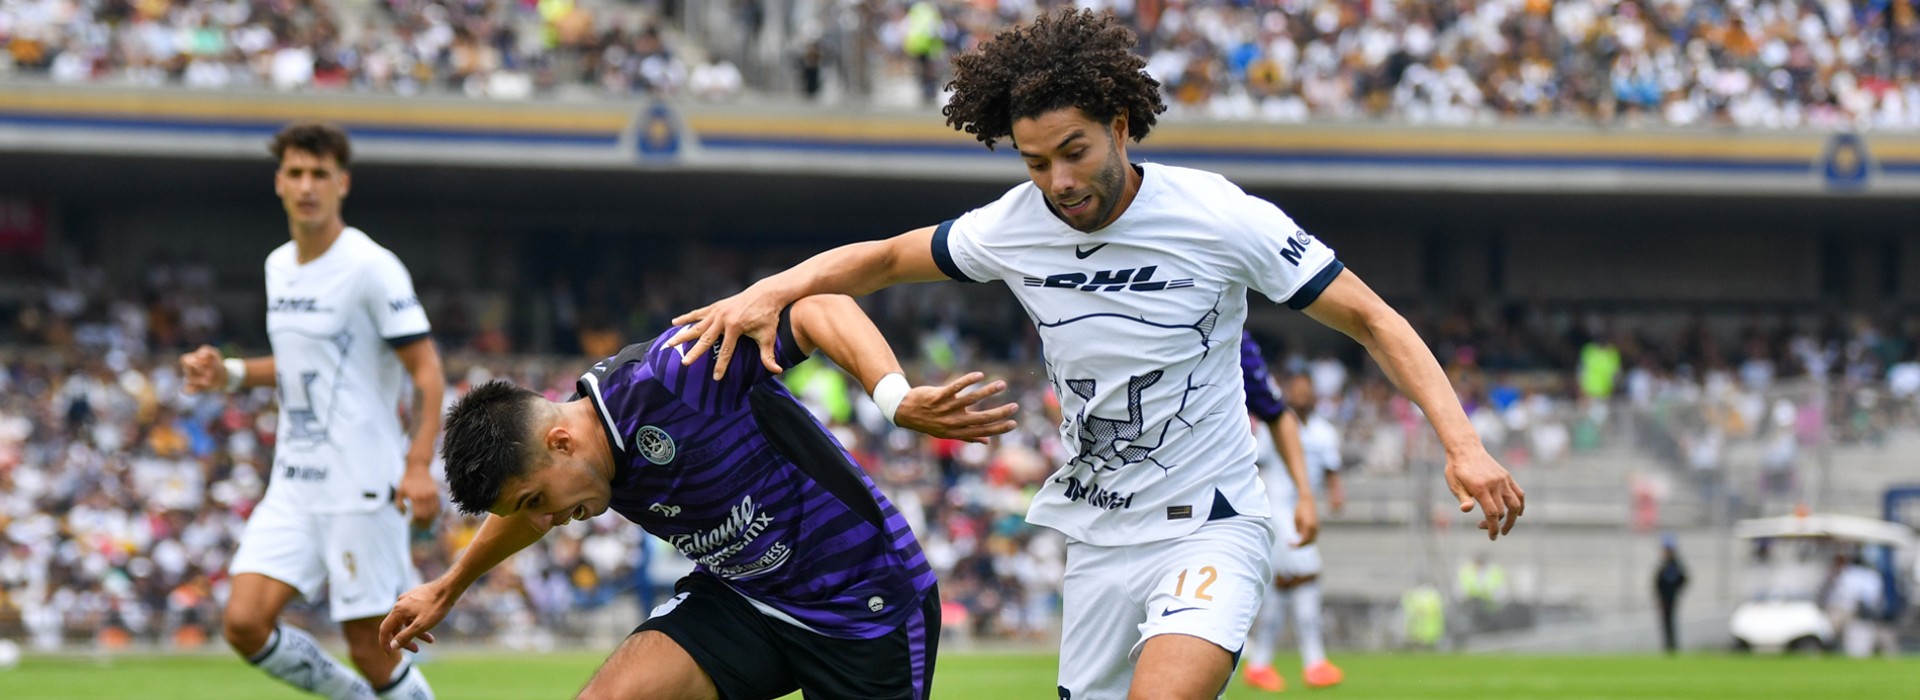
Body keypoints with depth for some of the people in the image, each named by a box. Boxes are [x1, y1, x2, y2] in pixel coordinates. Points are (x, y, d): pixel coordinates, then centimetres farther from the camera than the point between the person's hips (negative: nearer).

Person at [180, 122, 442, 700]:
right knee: (245, 621, -6)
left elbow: (426, 371, -12)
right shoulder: (279, 266, 12)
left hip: (362, 487, -7)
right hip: (293, 484, 7)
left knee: (370, 649, -5)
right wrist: (229, 374, 10)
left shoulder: (371, 268, -11)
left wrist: (419, 465, -23)